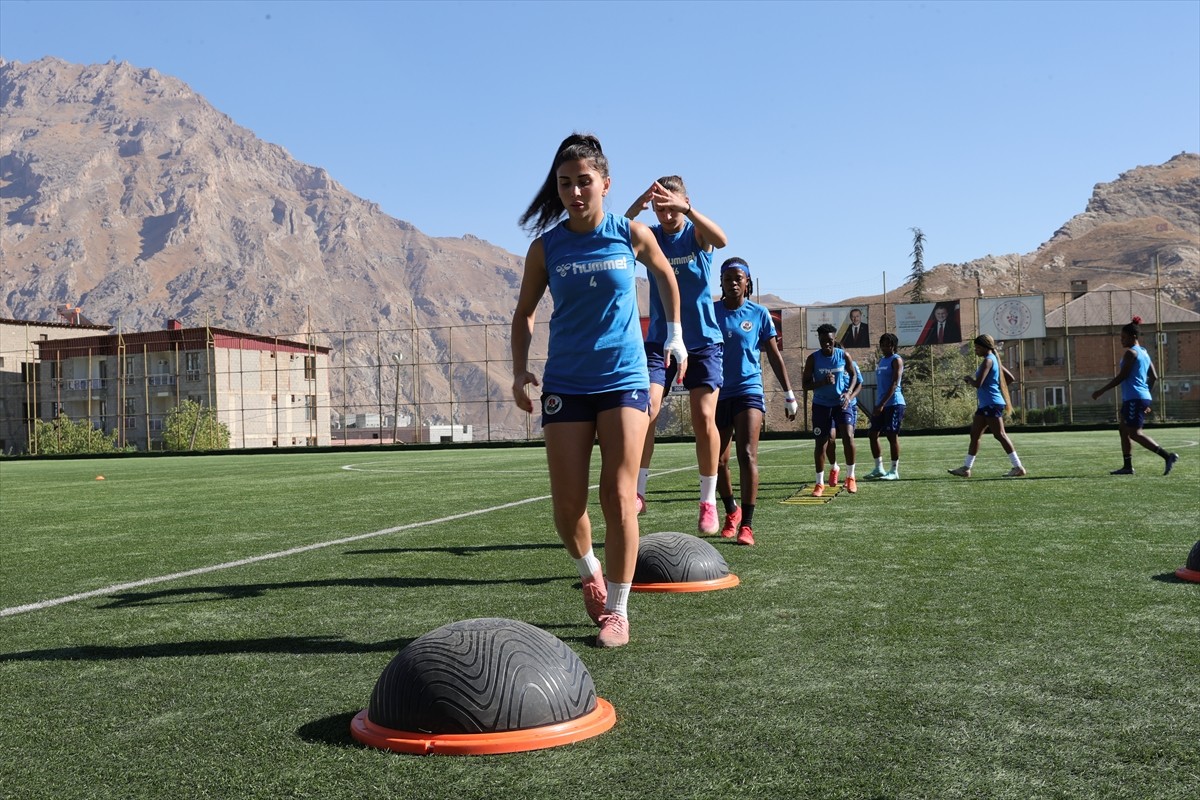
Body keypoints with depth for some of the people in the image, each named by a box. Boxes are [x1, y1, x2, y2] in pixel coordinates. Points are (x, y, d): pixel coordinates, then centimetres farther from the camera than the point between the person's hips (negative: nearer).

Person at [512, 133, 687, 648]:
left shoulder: (632, 235, -1)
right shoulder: (545, 247, 0)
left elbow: (665, 275, 19)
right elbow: (524, 312, 11)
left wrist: (674, 335, 17)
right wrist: (520, 369, -2)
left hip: (624, 379, -1)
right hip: (565, 385, 1)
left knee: (619, 497, -6)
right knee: (567, 504, -1)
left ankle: (617, 610, 5)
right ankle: (589, 569, 29)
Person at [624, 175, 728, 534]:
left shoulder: (696, 232, -2)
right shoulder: (650, 235, 2)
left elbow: (721, 239, -27)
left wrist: (685, 208, -41)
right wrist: (636, 207, -36)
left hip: (702, 342, -1)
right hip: (659, 341, 1)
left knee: (704, 419, -5)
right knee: (646, 412, -13)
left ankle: (708, 502, 5)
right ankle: (637, 492, -2)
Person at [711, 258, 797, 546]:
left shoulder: (759, 314, 2)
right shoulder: (710, 311, 3)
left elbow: (774, 355, 7)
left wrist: (788, 393, 6)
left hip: (748, 390, -2)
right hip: (718, 393, 2)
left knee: (747, 455, -17)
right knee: (717, 460, 10)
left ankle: (746, 525, -15)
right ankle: (731, 512, 35)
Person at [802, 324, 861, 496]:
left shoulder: (844, 356, -5)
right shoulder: (813, 358, -7)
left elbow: (854, 375, 8)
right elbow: (806, 385, -7)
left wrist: (849, 393, -9)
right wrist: (822, 382, -25)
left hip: (842, 403, 0)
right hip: (821, 404, 0)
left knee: (848, 436, -17)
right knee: (820, 442, 2)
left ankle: (851, 477, 0)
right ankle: (820, 483, 12)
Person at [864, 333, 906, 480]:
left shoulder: (896, 360, -8)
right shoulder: (881, 361, 17)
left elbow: (894, 384, -17)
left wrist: (882, 404, -23)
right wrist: (876, 405, 17)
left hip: (893, 403, -8)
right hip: (881, 404, 9)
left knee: (892, 435, -5)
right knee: (873, 434, 7)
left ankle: (894, 471, 1)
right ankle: (879, 468, 15)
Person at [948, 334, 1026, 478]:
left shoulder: (988, 361, -13)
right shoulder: (993, 359, 17)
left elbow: (977, 383, -22)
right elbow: (1010, 378, 23)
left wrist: (968, 379, -3)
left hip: (992, 403, -11)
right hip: (986, 404, 11)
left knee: (1000, 435, -9)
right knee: (974, 435, 11)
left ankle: (1018, 468, -7)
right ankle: (966, 468, 15)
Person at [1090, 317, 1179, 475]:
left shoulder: (1131, 353, -12)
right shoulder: (1143, 353, 16)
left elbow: (1122, 376, -16)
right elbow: (1154, 377, 18)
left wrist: (1101, 391, -12)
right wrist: (1146, 395, 24)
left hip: (1134, 398, -10)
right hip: (1142, 397, 10)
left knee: (1134, 433, -9)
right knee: (1123, 429, 13)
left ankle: (1168, 456, -14)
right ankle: (1128, 466, 12)